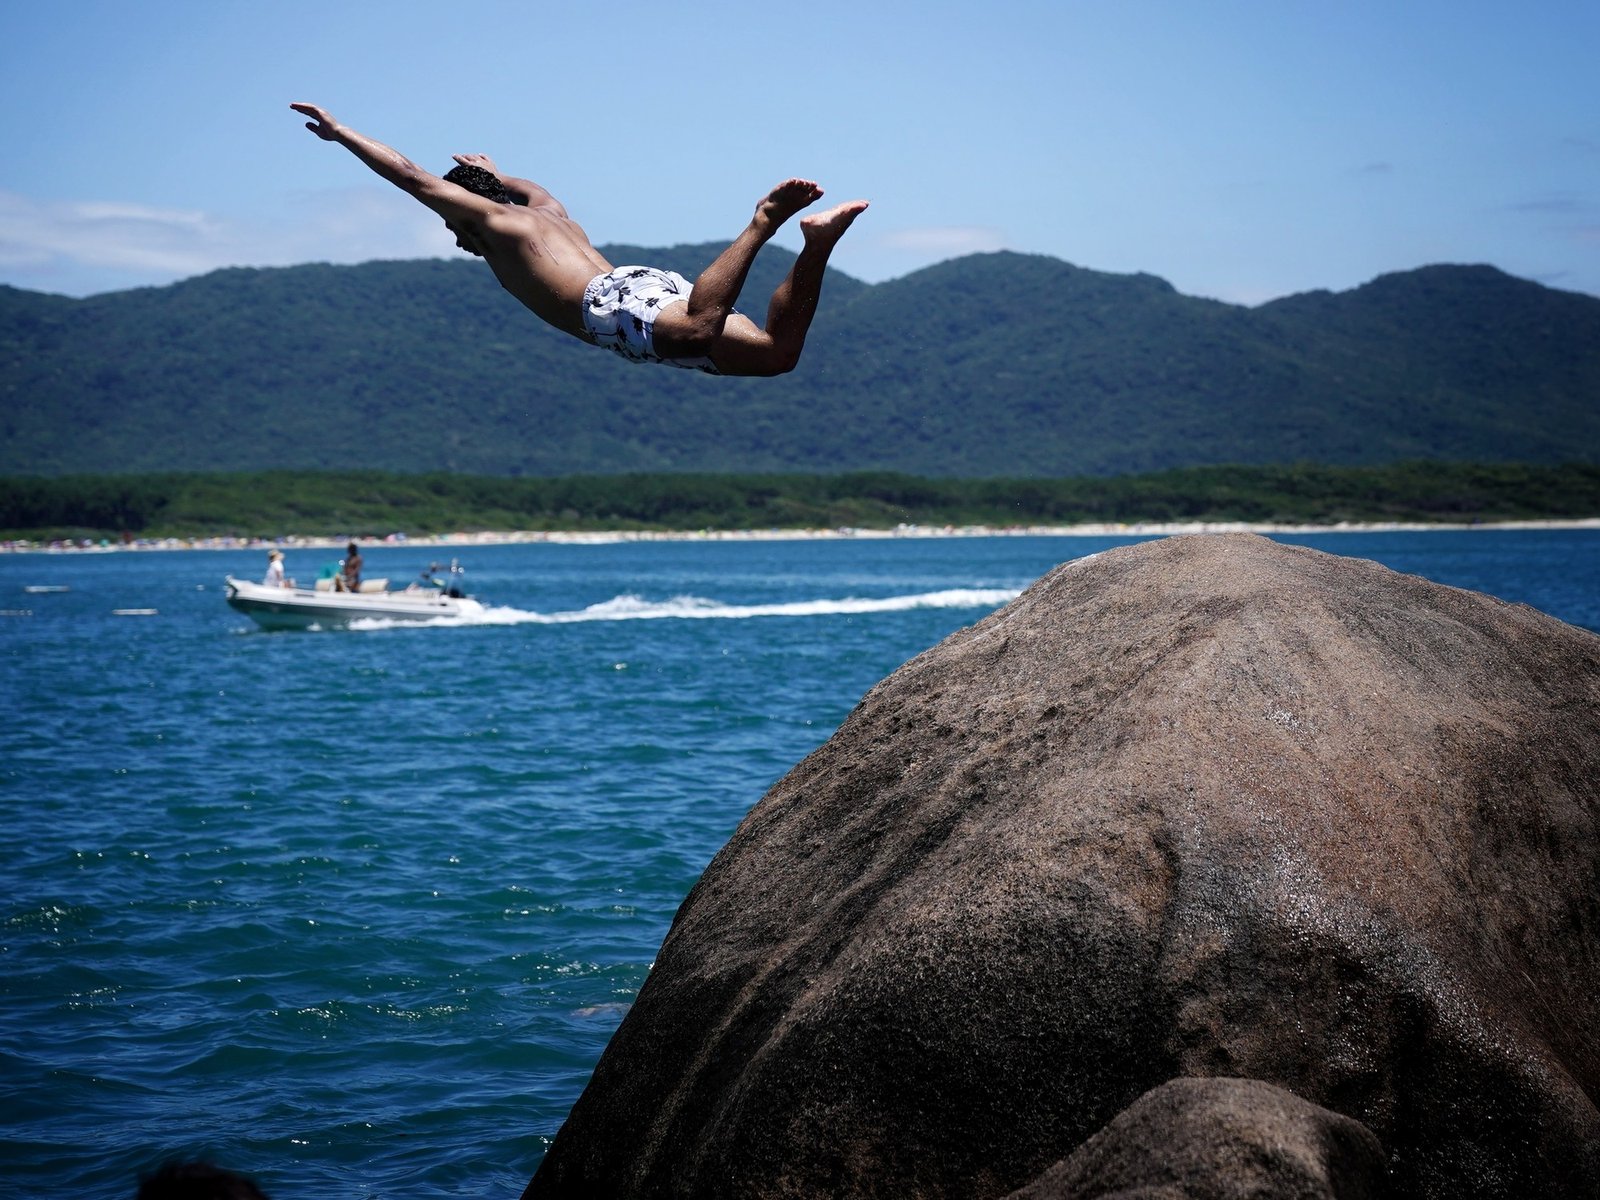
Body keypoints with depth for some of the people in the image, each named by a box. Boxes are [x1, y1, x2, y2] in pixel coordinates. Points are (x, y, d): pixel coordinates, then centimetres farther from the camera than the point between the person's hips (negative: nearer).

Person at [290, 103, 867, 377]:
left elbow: (411, 176, 19)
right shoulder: (546, 210, 41)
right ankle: (814, 243, -21)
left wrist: (340, 132, 28)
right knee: (775, 352, -6)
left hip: (615, 302, -7)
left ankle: (763, 222, -43)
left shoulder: (489, 214, 21)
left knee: (697, 332, -38)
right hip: (652, 283, 7)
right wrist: (498, 177, 83)